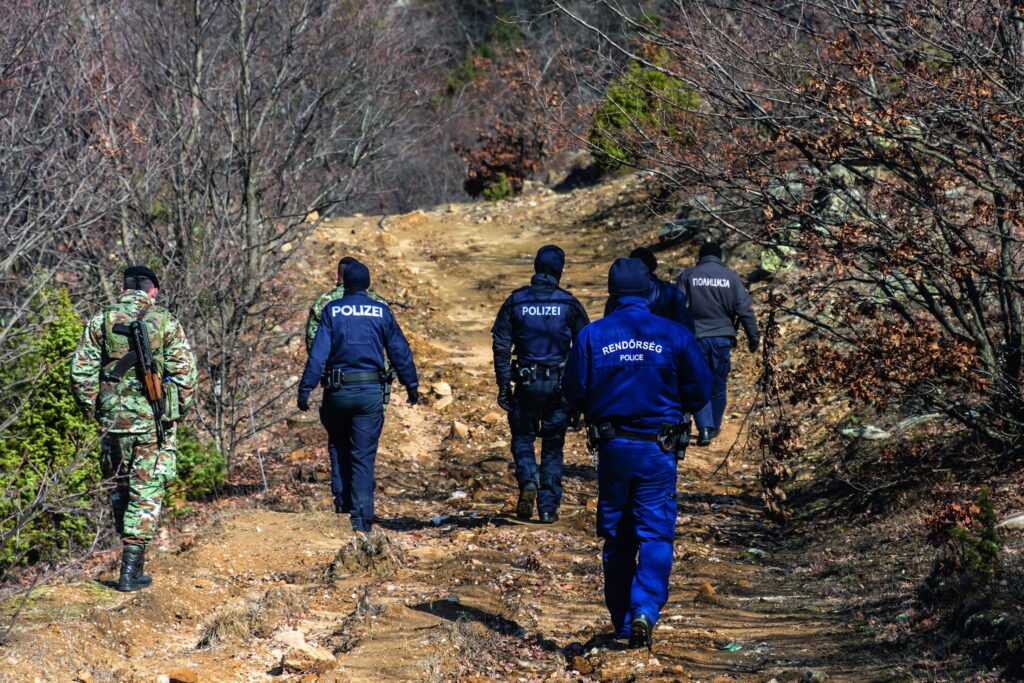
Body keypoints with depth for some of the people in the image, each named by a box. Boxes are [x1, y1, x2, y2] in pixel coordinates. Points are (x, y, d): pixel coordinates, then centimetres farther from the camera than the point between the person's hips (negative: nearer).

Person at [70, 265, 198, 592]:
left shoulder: (101, 320, 3)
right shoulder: (166, 321, -2)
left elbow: (81, 369, 1)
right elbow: (184, 371, -4)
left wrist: (91, 407, 12)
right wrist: (180, 411, 7)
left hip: (113, 416, 2)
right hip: (154, 419, -2)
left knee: (118, 488, 18)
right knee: (147, 492, 1)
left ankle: (131, 551, 26)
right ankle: (131, 568, -3)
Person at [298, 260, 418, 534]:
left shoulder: (331, 311, 0)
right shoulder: (381, 311, 4)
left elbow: (318, 353, -7)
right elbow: (400, 352, 6)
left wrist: (305, 389, -6)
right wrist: (412, 385, 16)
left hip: (338, 391, 0)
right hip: (371, 392, 0)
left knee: (340, 448, 22)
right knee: (364, 457, 2)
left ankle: (343, 501, 15)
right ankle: (361, 519, -4)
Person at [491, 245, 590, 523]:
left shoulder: (515, 302, 0)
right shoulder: (569, 304, -2)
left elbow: (501, 346, -1)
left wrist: (503, 386, 4)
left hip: (526, 383, 0)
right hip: (559, 384, 0)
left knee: (522, 437, 15)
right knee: (553, 446, 10)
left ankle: (528, 482, -12)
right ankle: (548, 507, 8)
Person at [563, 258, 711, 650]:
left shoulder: (592, 335, -5)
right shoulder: (673, 335, -6)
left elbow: (574, 392, -1)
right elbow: (700, 391, -1)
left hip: (611, 447, 2)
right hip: (657, 448, -1)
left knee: (616, 537, 13)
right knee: (656, 533, 2)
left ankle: (622, 621, 19)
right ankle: (645, 610, -18)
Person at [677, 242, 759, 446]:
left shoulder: (687, 276, 0)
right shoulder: (731, 277, 1)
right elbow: (745, 310, 0)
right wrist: (753, 338, 6)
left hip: (695, 337, -1)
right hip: (723, 337, 1)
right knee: (718, 385, 14)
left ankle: (704, 428, -12)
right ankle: (715, 427, 24)